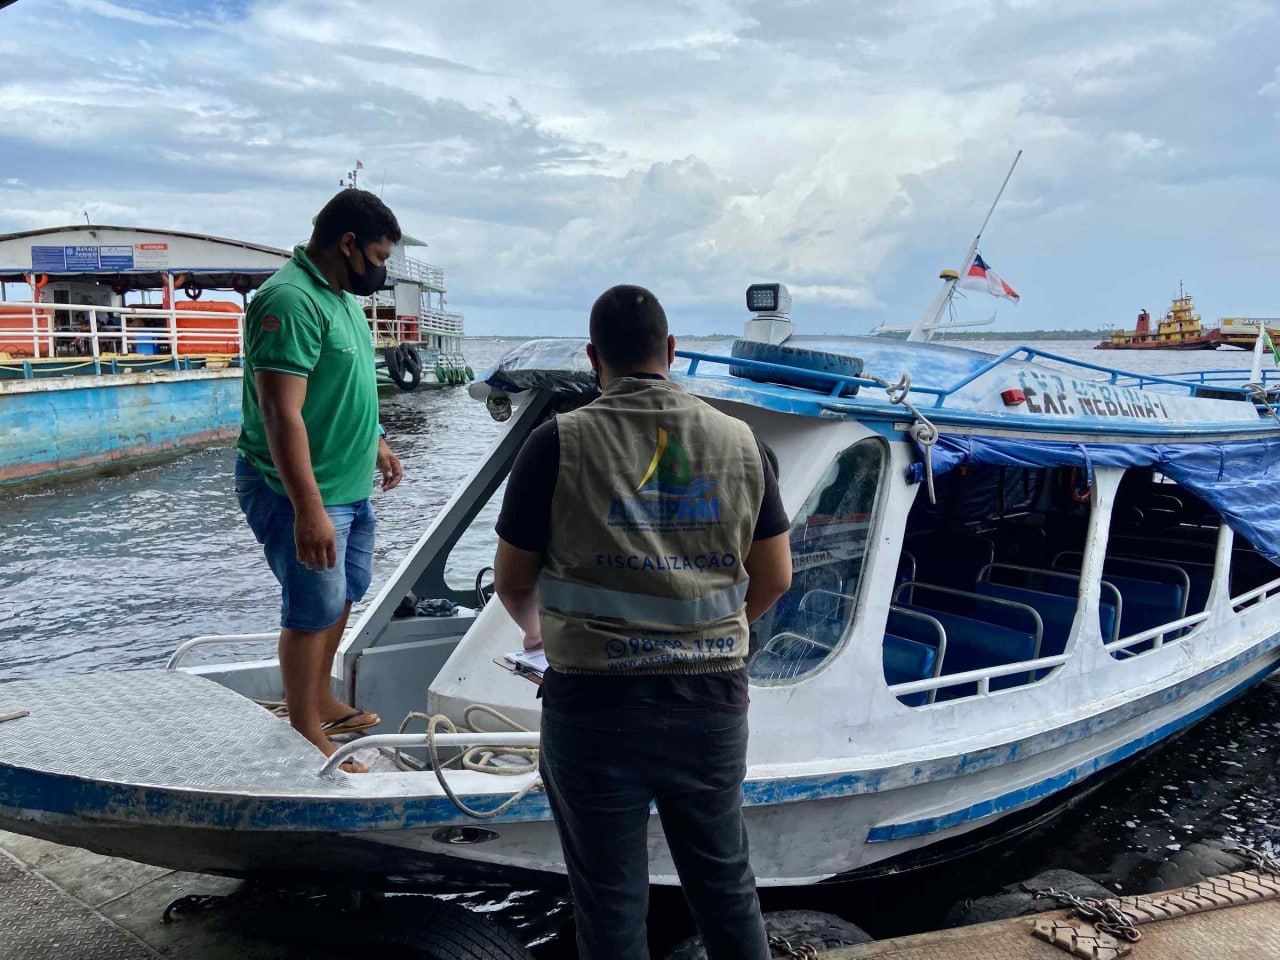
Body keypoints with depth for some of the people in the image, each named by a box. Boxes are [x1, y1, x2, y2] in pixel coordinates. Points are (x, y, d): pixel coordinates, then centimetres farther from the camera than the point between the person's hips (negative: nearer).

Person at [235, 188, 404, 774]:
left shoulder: (340, 294, 10)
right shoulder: (291, 301, -23)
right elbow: (281, 412, -29)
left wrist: (375, 442, 30)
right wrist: (309, 509, -32)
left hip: (349, 487, 10)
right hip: (301, 492, -10)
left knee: (342, 596, 21)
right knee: (312, 612, 1)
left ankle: (322, 703, 39)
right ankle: (307, 738, 17)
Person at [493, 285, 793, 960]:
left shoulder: (559, 443, -9)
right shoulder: (740, 442, 0)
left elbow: (512, 580, -1)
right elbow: (774, 578, 6)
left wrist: (533, 627, 21)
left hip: (595, 703, -3)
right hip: (712, 701, 3)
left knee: (611, 904, 15)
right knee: (725, 885, 22)